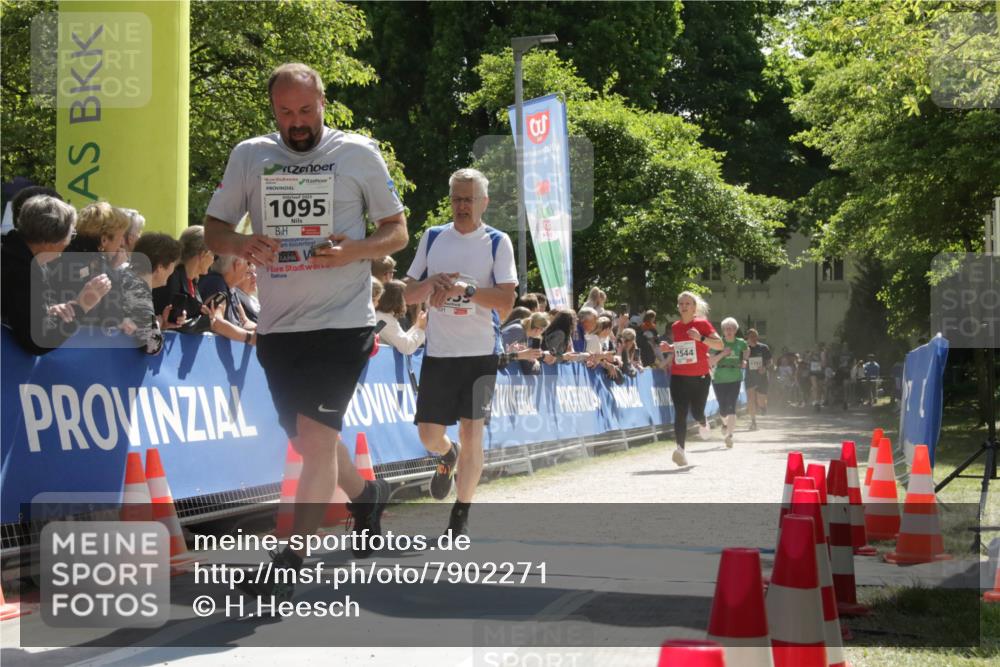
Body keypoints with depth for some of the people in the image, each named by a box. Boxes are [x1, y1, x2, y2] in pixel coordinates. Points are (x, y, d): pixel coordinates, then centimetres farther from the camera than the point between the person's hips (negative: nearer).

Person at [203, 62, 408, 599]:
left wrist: (354, 251, -17)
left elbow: (397, 231, 4)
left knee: (316, 437, -14)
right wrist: (241, 245, -14)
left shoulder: (359, 153, -1)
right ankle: (366, 494, 46)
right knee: (308, 438, 18)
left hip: (343, 319, -4)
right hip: (278, 324, 5)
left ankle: (289, 563, -10)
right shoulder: (249, 156, 6)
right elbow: (213, 229, 10)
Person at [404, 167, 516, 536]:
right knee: (429, 434, 4)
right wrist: (433, 282, -11)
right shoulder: (432, 238, 8)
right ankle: (448, 456, 40)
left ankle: (461, 514, 4)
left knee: (471, 431, -6)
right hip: (438, 351, 3)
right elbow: (407, 294, 9)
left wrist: (465, 288, -23)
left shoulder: (498, 242, -2)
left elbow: (506, 300, -11)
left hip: (481, 352, -3)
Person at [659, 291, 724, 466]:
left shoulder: (702, 324, -4)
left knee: (696, 412, 2)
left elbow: (720, 345, -11)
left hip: (700, 376, -2)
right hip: (678, 377, 2)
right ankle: (681, 449, -17)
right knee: (680, 413, -11)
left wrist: (701, 337, -24)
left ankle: (703, 424, 39)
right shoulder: (675, 327, 9)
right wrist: (669, 348, 6)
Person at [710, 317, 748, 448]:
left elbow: (747, 351, 25)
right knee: (723, 408, 6)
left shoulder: (740, 343, 2)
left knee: (731, 407, -12)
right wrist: (722, 354, -18)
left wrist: (743, 361, 8)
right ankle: (725, 422, 40)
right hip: (719, 379, 0)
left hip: (735, 379, 0)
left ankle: (729, 435, -14)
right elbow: (710, 362, -6)